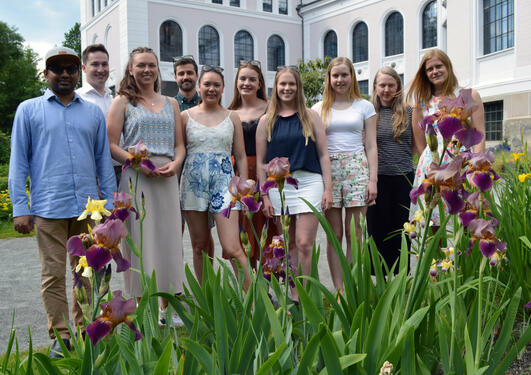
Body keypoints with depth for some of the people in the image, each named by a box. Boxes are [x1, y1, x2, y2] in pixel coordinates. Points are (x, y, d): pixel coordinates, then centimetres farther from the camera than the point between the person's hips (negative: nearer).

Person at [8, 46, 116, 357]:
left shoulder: (93, 112, 15)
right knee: (54, 274, 2)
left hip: (88, 206, 2)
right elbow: (18, 162, 6)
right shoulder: (29, 110, 8)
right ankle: (60, 337, 12)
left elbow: (104, 159, 15)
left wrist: (110, 203, 9)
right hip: (49, 208, -2)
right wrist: (20, 207, -2)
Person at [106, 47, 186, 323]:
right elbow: (111, 145, -1)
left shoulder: (171, 103, 18)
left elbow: (179, 144, 16)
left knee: (168, 238, 3)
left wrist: (176, 163, -5)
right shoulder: (123, 101, 7)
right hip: (136, 177, -3)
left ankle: (166, 307, 14)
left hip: (167, 179, 4)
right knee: (139, 238, -4)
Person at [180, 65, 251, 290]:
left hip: (224, 181, -1)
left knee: (232, 248, -10)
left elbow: (240, 157, 10)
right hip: (193, 182, 1)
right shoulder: (186, 116, 8)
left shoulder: (232, 118, 9)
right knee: (199, 246, 8)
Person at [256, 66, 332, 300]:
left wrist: (328, 188, 1)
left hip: (309, 183, -1)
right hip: (278, 186, 2)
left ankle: (301, 297, -1)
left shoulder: (310, 116, 8)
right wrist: (265, 196, 2)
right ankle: (292, 296, 17)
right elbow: (261, 162, 8)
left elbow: (323, 154, 8)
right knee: (289, 245, 8)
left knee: (304, 244, -8)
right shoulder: (267, 121, 9)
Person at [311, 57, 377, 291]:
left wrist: (373, 179, -2)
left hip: (357, 168, 0)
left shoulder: (364, 106, 11)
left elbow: (371, 146, 8)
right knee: (334, 235, 1)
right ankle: (339, 290, 7)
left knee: (354, 234, -2)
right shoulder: (319, 109, 12)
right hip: (328, 169, 1)